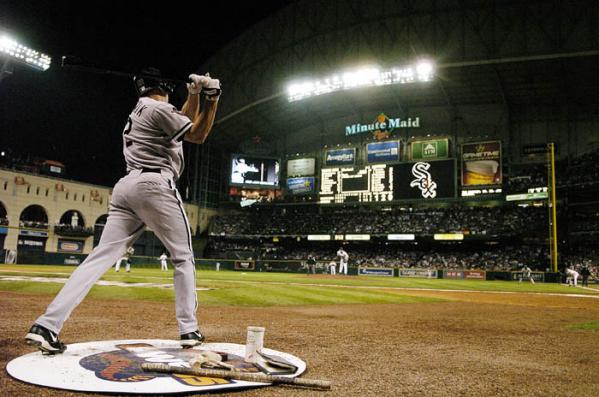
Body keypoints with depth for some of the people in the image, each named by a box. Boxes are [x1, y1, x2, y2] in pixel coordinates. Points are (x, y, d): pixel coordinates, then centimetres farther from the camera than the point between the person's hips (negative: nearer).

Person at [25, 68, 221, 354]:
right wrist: (212, 100, 1)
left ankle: (46, 325, -11)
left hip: (126, 187, 8)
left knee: (101, 256, -1)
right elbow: (198, 135, 0)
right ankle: (189, 331, 4)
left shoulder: (138, 112, 27)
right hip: (155, 186, -7)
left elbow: (184, 121, 32)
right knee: (183, 257, 4)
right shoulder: (159, 109, -1)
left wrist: (194, 93, 21)